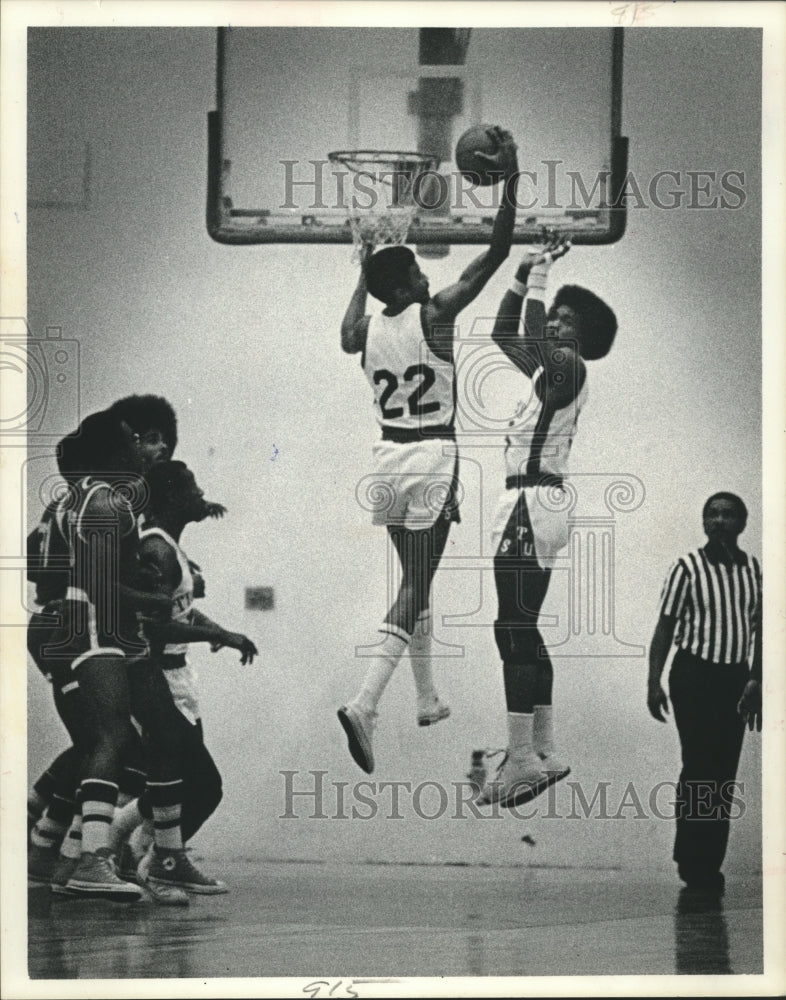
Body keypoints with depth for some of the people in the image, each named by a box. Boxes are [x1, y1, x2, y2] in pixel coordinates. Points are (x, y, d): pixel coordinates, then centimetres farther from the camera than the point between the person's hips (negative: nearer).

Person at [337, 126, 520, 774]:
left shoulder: (366, 327, 4)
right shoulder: (434, 315, -11)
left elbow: (347, 340, 32)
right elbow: (496, 255, -13)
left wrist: (364, 275, 37)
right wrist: (510, 181, -10)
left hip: (389, 457, 6)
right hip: (432, 459, -6)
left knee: (417, 580, 22)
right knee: (415, 588, -9)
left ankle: (428, 700, 31)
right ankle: (365, 706, -26)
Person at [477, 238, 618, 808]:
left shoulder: (570, 368, -9)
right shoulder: (550, 370, 18)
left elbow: (534, 338, -28)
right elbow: (504, 334, 31)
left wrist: (540, 277, -17)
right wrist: (525, 275, 22)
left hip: (531, 505, -10)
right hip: (534, 504, 10)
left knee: (513, 630, -12)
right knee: (524, 631, 12)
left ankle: (522, 759, -14)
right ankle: (545, 753, 17)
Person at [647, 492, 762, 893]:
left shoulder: (754, 570, 7)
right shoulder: (688, 568, -5)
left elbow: (758, 628, 12)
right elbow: (665, 626, -3)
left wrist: (755, 680, 5)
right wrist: (654, 682, -9)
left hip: (735, 679, 4)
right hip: (695, 675, -4)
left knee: (724, 773, 5)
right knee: (700, 768, -6)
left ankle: (708, 863, 11)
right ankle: (695, 861, 1)